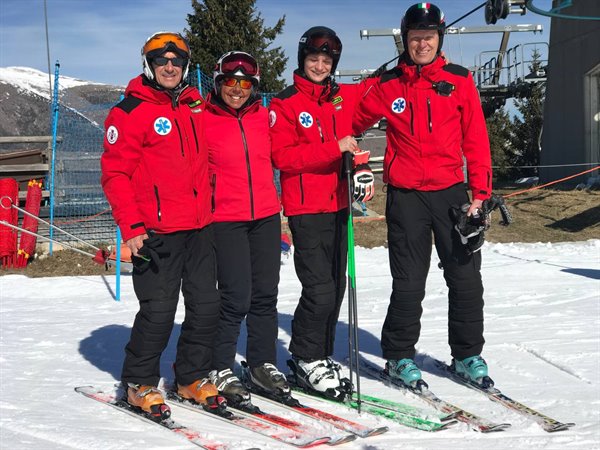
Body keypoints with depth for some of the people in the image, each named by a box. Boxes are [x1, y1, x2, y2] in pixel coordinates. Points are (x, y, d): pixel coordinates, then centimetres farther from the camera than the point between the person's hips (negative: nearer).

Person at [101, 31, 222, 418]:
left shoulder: (196, 106, 14)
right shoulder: (130, 111, -5)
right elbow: (115, 173, -8)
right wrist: (132, 227, -14)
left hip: (200, 227, 6)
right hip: (157, 232, -6)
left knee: (207, 305, 8)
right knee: (159, 310, -4)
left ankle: (193, 378, 25)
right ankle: (140, 384, 15)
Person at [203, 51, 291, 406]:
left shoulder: (264, 116, 8)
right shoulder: (204, 120, -4)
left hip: (266, 216, 5)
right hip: (226, 220, -4)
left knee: (265, 295, 8)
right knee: (236, 298, -7)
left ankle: (263, 364, 23)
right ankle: (221, 369, 9)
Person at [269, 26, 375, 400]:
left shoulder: (344, 97, 10)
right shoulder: (285, 104, -5)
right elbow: (282, 156, -16)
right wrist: (335, 147, -21)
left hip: (338, 205, 6)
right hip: (306, 209, -6)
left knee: (336, 287, 10)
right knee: (320, 290, -11)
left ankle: (321, 356, 23)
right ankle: (306, 360, 6)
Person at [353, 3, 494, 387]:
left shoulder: (459, 80, 4)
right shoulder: (389, 86, 4)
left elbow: (476, 138, 3)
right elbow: (353, 121, 15)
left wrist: (481, 191, -1)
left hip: (452, 192, 1)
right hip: (406, 196, -1)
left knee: (466, 277, 5)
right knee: (409, 282, 2)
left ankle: (468, 353, 21)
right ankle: (399, 355, 17)